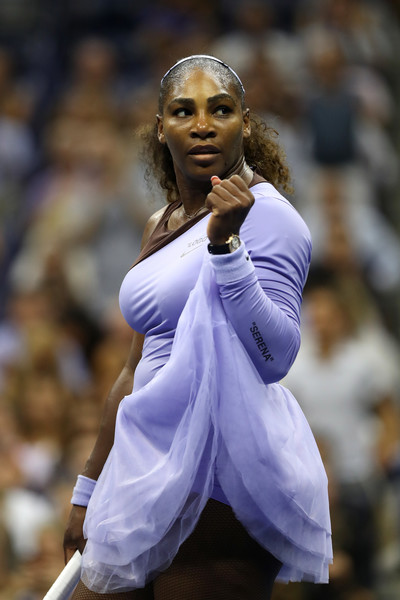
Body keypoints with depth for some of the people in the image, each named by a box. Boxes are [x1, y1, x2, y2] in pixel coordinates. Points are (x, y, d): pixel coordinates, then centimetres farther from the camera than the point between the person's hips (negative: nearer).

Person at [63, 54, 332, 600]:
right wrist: (88, 491, 26)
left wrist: (225, 246, -30)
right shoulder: (161, 227, 17)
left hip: (221, 481, -8)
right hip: (153, 479, 8)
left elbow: (275, 357, -22)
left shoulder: (265, 215, -8)